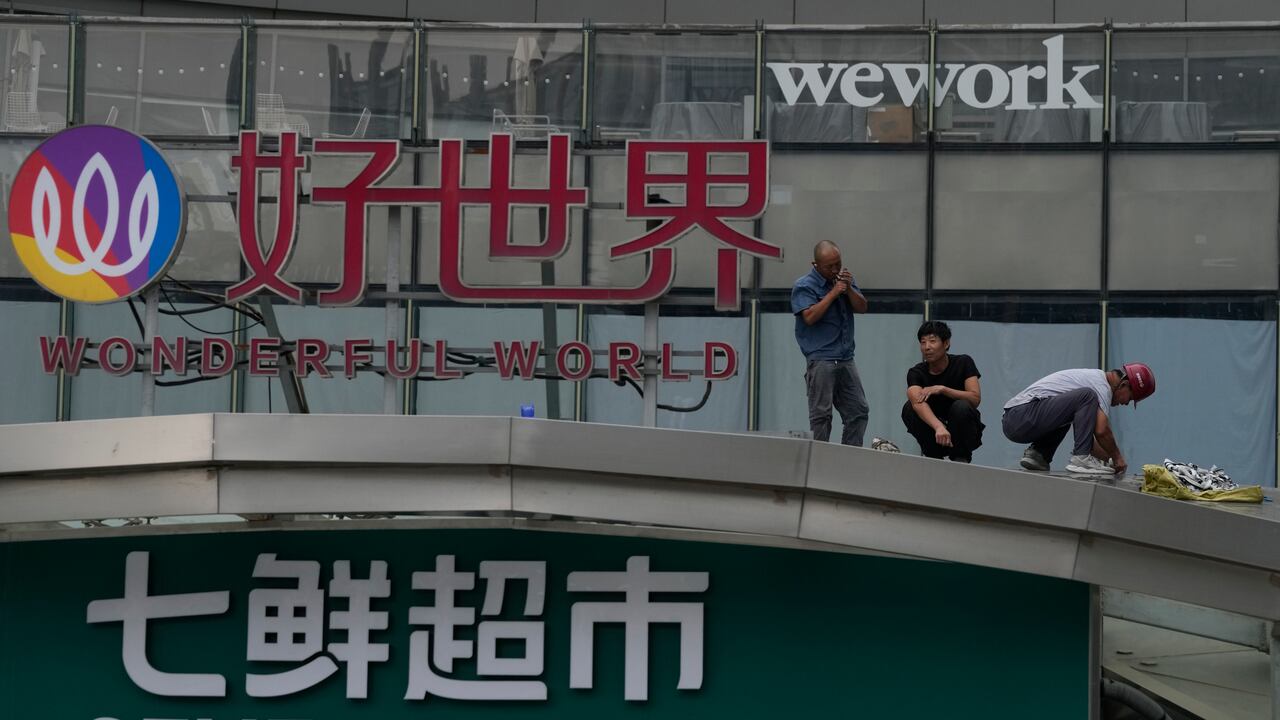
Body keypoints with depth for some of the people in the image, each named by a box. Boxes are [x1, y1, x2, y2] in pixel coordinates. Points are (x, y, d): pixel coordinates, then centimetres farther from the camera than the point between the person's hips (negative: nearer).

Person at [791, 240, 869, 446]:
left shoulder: (844, 278, 15)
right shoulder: (804, 286, -5)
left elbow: (862, 308, 8)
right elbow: (810, 316, -19)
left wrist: (849, 289, -9)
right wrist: (833, 293, -15)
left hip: (846, 359, 6)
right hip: (821, 360, -6)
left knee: (858, 410, 5)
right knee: (821, 414, -6)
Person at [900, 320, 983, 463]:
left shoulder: (963, 363, -11)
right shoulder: (916, 373, -12)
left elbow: (975, 398, -23)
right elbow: (918, 402, -34)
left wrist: (942, 389, -33)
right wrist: (939, 427, -53)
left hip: (964, 434, -1)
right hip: (935, 435, 2)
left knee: (961, 407, -32)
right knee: (909, 408, -23)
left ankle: (961, 457, -11)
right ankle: (933, 456, -6)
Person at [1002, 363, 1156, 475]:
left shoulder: (1094, 379, 26)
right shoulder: (1102, 386, -5)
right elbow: (1102, 431, -15)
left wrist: (1108, 459, 29)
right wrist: (1117, 457, 2)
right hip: (1024, 416, -11)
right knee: (1087, 397, -20)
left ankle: (1036, 454, 12)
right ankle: (1081, 459, -15)